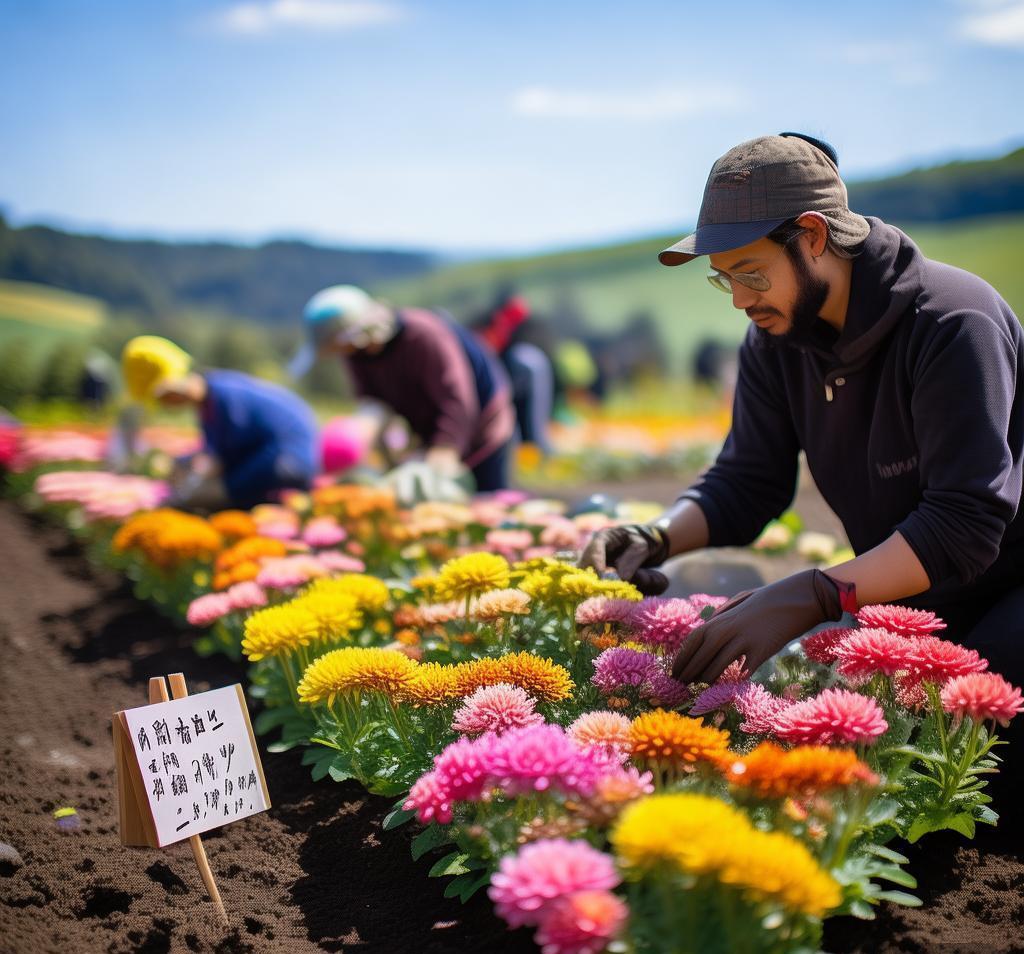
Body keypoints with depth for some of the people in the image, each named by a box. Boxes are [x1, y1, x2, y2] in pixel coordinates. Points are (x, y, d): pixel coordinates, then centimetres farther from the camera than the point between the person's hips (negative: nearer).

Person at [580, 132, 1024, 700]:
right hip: (908, 602, 6)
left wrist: (813, 596, -43)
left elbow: (965, 525, -32)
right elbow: (744, 483, 3)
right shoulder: (774, 342, -2)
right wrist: (654, 539, -18)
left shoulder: (952, 323, -24)